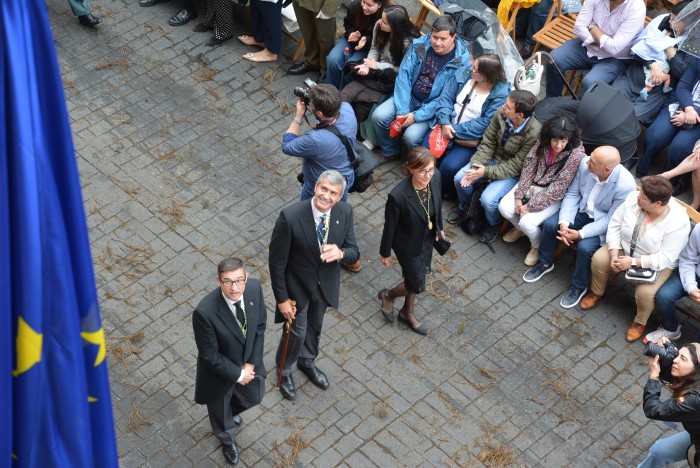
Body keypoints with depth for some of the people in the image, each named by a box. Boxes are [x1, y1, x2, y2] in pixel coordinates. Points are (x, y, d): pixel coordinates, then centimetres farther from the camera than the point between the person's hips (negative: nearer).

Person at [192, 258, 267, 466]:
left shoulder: (254, 288, -25)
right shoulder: (205, 312, -39)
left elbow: (260, 326, -7)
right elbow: (210, 355, -26)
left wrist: (251, 363, -9)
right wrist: (237, 374, -16)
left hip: (249, 362, 4)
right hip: (221, 369, -4)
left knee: (254, 396, 31)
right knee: (221, 410, 26)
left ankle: (230, 412, 66)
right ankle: (228, 439, 61)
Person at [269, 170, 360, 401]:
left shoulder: (345, 213, -18)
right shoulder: (290, 217, -31)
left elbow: (354, 253, -10)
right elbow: (277, 261, -21)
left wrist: (340, 253, -35)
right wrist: (282, 298, -16)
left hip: (326, 284, 4)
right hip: (298, 285, -4)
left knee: (315, 326, 28)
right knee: (297, 332, 13)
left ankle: (307, 362, 58)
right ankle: (284, 371, 45)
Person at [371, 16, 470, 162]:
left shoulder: (461, 61, -19)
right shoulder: (420, 45, -9)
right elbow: (404, 75, -10)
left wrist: (417, 116, -23)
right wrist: (402, 110, -18)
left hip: (432, 107, -4)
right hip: (409, 97, 4)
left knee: (411, 136, -26)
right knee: (378, 116, -14)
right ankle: (389, 151, 14)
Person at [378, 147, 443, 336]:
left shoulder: (435, 177, -22)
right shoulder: (398, 196, -38)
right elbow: (390, 226, -21)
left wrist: (439, 227, 15)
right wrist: (385, 253, -6)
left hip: (427, 239, 6)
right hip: (408, 245, -6)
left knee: (418, 276, 26)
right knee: (417, 285, 12)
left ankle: (407, 313, 53)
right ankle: (388, 295, 45)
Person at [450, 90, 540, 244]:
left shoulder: (534, 134, -32)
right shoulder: (500, 114, -20)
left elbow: (515, 166, -24)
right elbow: (488, 143, -8)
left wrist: (486, 172, -27)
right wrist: (475, 166, -20)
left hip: (513, 172, -5)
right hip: (494, 158, 5)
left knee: (488, 199, -24)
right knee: (460, 178, -9)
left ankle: (493, 224, 14)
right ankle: (464, 207, 26)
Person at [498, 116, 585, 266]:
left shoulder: (575, 155, -26)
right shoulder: (543, 143, -12)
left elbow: (558, 189, -24)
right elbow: (528, 167, -6)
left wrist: (531, 206, -22)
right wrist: (519, 196, -14)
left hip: (554, 197, -5)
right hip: (533, 184, 5)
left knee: (527, 222, -23)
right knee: (504, 207, -10)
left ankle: (538, 247, 12)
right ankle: (520, 228, 25)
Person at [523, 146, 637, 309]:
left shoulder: (625, 186, -32)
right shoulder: (585, 164, -20)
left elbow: (611, 220, -25)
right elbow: (572, 193, -7)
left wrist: (580, 234, -30)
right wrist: (564, 222, -20)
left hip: (603, 222, -5)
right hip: (582, 210, 5)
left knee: (585, 247, -26)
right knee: (550, 224, -10)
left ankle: (579, 286, 2)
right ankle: (545, 263, 18)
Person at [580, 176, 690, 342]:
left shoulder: (678, 222, -33)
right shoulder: (634, 198, -21)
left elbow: (664, 259, -29)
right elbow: (615, 225, -11)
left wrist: (633, 262, -29)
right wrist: (614, 255, -20)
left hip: (656, 264, -5)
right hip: (625, 248, 5)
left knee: (645, 292, -25)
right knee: (599, 259, -13)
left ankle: (640, 322, 9)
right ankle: (597, 293, 20)